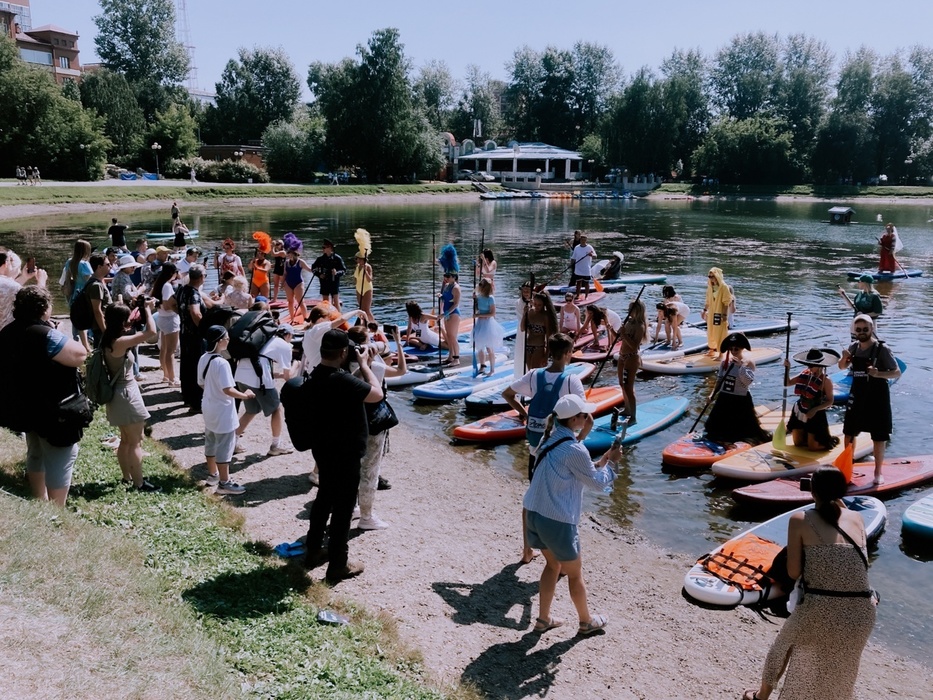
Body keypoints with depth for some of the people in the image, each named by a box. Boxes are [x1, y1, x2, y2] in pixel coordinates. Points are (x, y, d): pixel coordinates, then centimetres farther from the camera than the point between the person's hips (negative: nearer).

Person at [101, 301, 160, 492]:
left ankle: (127, 477, 32)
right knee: (136, 442, 1)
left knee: (126, 440, 21)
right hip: (126, 395, -10)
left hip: (119, 394, 10)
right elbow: (151, 332, -28)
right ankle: (139, 483, 9)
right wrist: (147, 309, -15)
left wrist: (140, 310, 8)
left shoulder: (110, 339, 3)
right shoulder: (119, 342, -24)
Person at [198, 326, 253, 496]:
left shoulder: (203, 359, 1)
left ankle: (212, 475, 35)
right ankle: (224, 483, 8)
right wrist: (245, 395, -13)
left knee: (210, 443, 20)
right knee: (224, 446, 1)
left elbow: (201, 384, 11)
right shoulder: (221, 363, -26)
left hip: (209, 408, 9)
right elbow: (228, 390, -27)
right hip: (222, 411, -9)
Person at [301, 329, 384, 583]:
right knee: (343, 508, 3)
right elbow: (377, 394, -17)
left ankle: (313, 552, 35)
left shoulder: (313, 378, 1)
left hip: (322, 448, 9)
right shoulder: (343, 381, -27)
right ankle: (338, 566, 14)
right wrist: (363, 364, -9)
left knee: (324, 498, 23)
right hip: (345, 454, -9)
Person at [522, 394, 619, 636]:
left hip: (534, 513, 8)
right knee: (575, 572, 14)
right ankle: (586, 621, 34)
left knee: (553, 564, 25)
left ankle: (543, 619, 34)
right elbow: (598, 482, -7)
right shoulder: (574, 450, -21)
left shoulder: (550, 438, 4)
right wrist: (610, 461, 7)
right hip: (557, 521, -8)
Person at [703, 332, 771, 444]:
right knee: (713, 426, 12)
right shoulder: (726, 360, 2)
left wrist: (740, 366, -29)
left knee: (745, 429, 3)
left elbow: (748, 381, -24)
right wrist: (714, 392, 3)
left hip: (740, 401, -5)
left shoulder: (748, 362, -12)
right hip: (724, 398, 5)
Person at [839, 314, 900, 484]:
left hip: (877, 397, -5)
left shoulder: (882, 349, -13)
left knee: (878, 437, 3)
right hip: (857, 395, 5)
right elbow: (842, 367, 16)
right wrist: (844, 358, -7)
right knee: (849, 433, 13)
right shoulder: (853, 347, 3)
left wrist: (878, 373, -31)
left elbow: (897, 373, -13)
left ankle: (878, 472, 15)